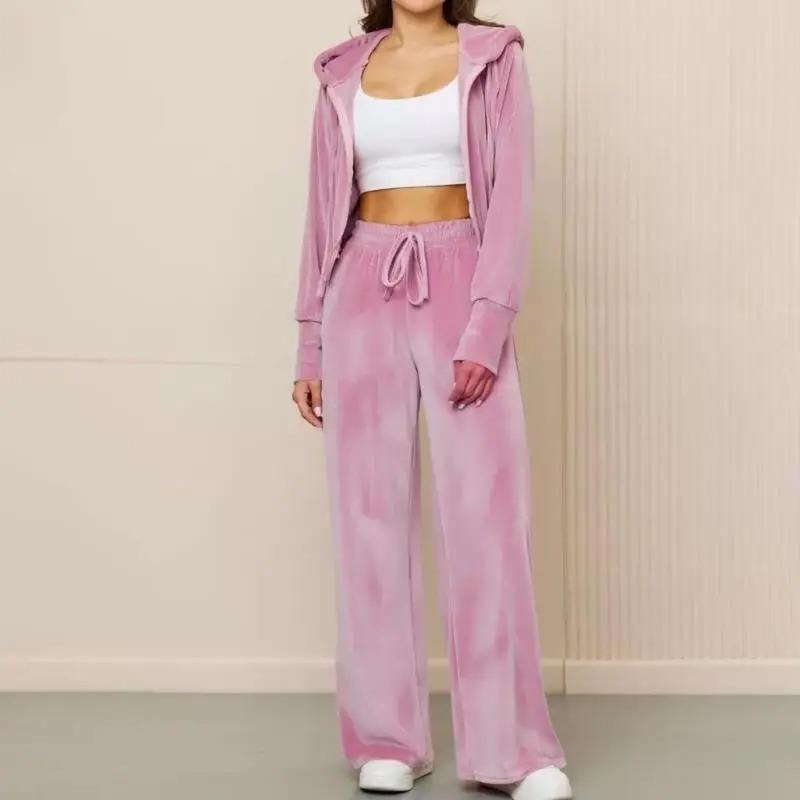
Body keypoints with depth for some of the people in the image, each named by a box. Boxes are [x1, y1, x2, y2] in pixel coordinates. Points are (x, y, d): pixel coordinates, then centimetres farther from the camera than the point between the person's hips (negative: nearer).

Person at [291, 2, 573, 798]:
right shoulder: (343, 71, 12)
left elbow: (511, 195, -4)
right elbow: (324, 210, 12)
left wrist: (489, 324, -15)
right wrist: (310, 344, 8)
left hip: (459, 285, -2)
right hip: (366, 294, 3)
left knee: (486, 513, -6)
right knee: (371, 514, 2)